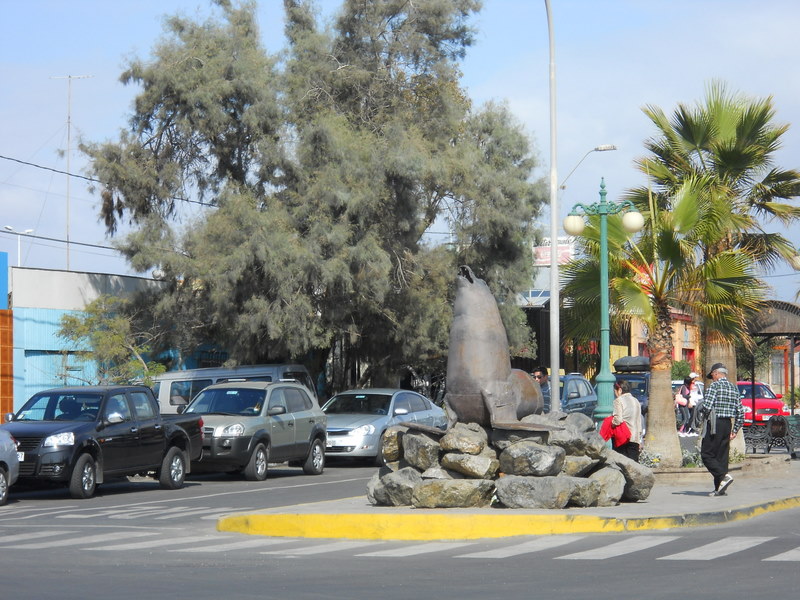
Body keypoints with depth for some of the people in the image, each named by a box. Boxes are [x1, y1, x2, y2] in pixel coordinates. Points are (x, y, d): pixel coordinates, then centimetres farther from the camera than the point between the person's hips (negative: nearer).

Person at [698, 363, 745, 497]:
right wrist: (735, 430, 17)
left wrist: (702, 415, 3)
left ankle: (724, 476, -19)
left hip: (714, 424, -7)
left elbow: (707, 406, -18)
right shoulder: (734, 388, 13)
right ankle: (719, 488, 6)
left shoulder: (714, 386, -8)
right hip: (728, 424, 7)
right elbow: (741, 412, 13)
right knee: (722, 455, 8)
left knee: (707, 454, -3)